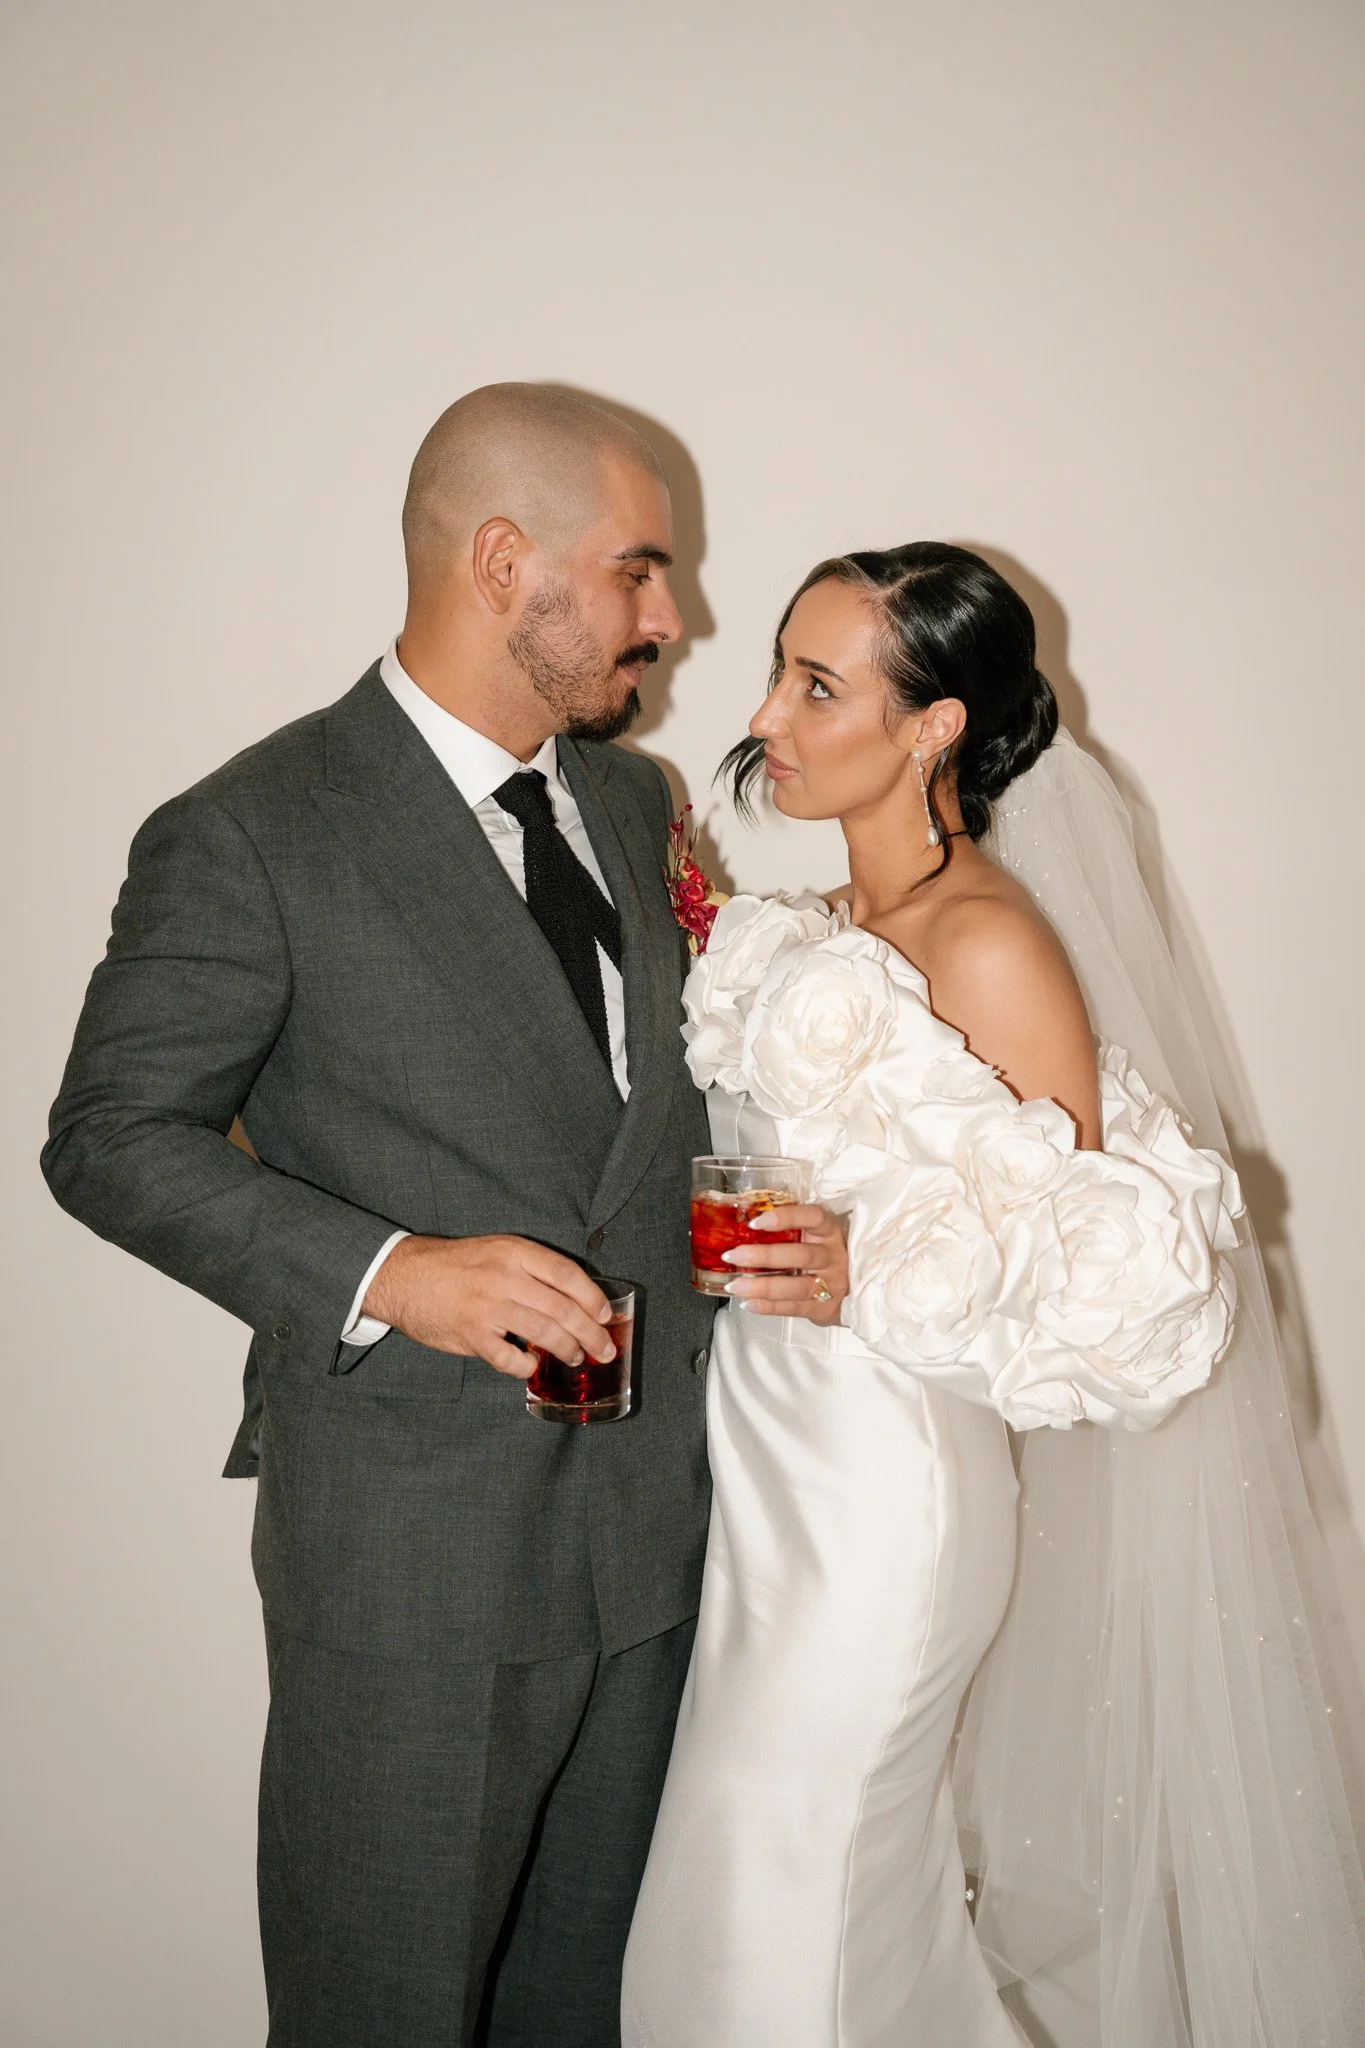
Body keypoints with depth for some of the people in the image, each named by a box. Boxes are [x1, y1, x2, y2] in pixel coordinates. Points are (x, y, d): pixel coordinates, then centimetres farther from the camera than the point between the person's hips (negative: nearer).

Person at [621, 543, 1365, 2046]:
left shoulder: (994, 947, -16)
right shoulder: (838, 925, 7)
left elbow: (1103, 1269, -14)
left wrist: (871, 1278, -27)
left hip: (879, 1493, -7)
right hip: (764, 1460, 8)